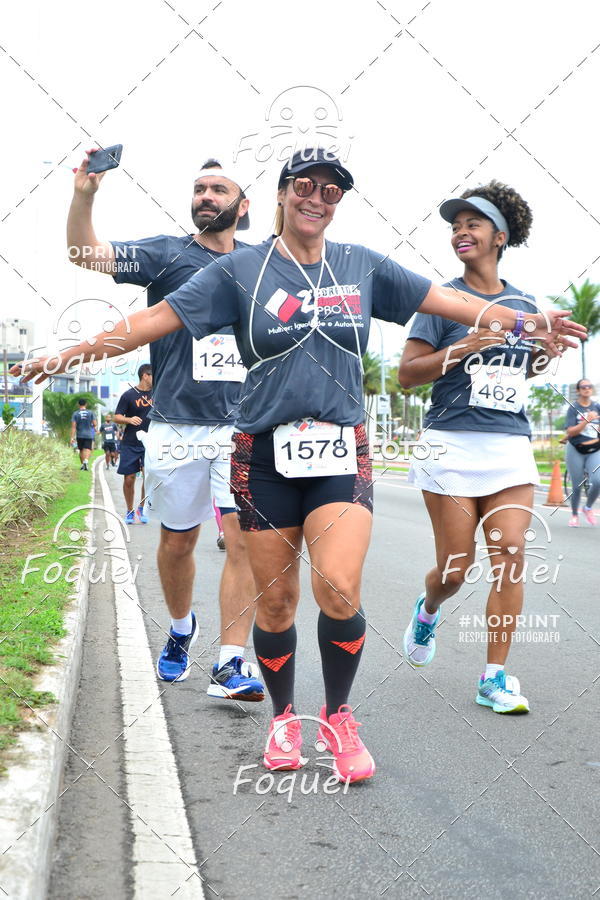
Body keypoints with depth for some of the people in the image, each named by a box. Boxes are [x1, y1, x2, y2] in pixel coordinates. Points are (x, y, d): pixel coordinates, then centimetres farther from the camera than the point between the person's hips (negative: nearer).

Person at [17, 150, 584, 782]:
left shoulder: (362, 266, 9)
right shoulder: (241, 270, 2)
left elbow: (445, 300, 15)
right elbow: (157, 318, 0)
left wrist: (527, 323, 14)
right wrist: (70, 354, -5)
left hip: (341, 455, 1)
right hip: (265, 456, 0)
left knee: (338, 588, -17)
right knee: (274, 600, 4)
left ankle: (338, 717, 6)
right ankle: (283, 719, 27)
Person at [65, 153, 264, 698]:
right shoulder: (168, 255, 2)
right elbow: (86, 254, -12)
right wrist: (84, 196, -29)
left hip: (244, 429, 1)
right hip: (177, 429, 0)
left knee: (246, 542, -11)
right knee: (177, 542, 12)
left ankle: (231, 665, -7)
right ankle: (181, 629, 38)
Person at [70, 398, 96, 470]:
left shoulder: (75, 414, -1)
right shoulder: (91, 412, -1)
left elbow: (73, 426, -6)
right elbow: (94, 424, -1)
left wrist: (72, 437, -6)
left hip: (79, 435, 1)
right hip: (89, 435, -1)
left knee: (81, 450, 16)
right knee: (88, 449, -7)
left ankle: (82, 464, 25)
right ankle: (86, 460, -34)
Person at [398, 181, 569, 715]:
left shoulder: (524, 305, 11)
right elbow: (407, 374, -5)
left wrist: (549, 351, 6)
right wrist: (461, 349, -17)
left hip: (511, 445, 3)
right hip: (452, 444, -3)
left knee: (510, 552, -8)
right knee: (455, 567, 0)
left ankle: (495, 677, 0)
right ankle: (429, 609, 37)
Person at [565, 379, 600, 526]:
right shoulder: (573, 408, -5)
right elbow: (570, 432, -15)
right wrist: (586, 421, -25)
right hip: (576, 450, -2)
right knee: (577, 486, 1)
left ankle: (588, 508, 9)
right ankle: (574, 515, 24)